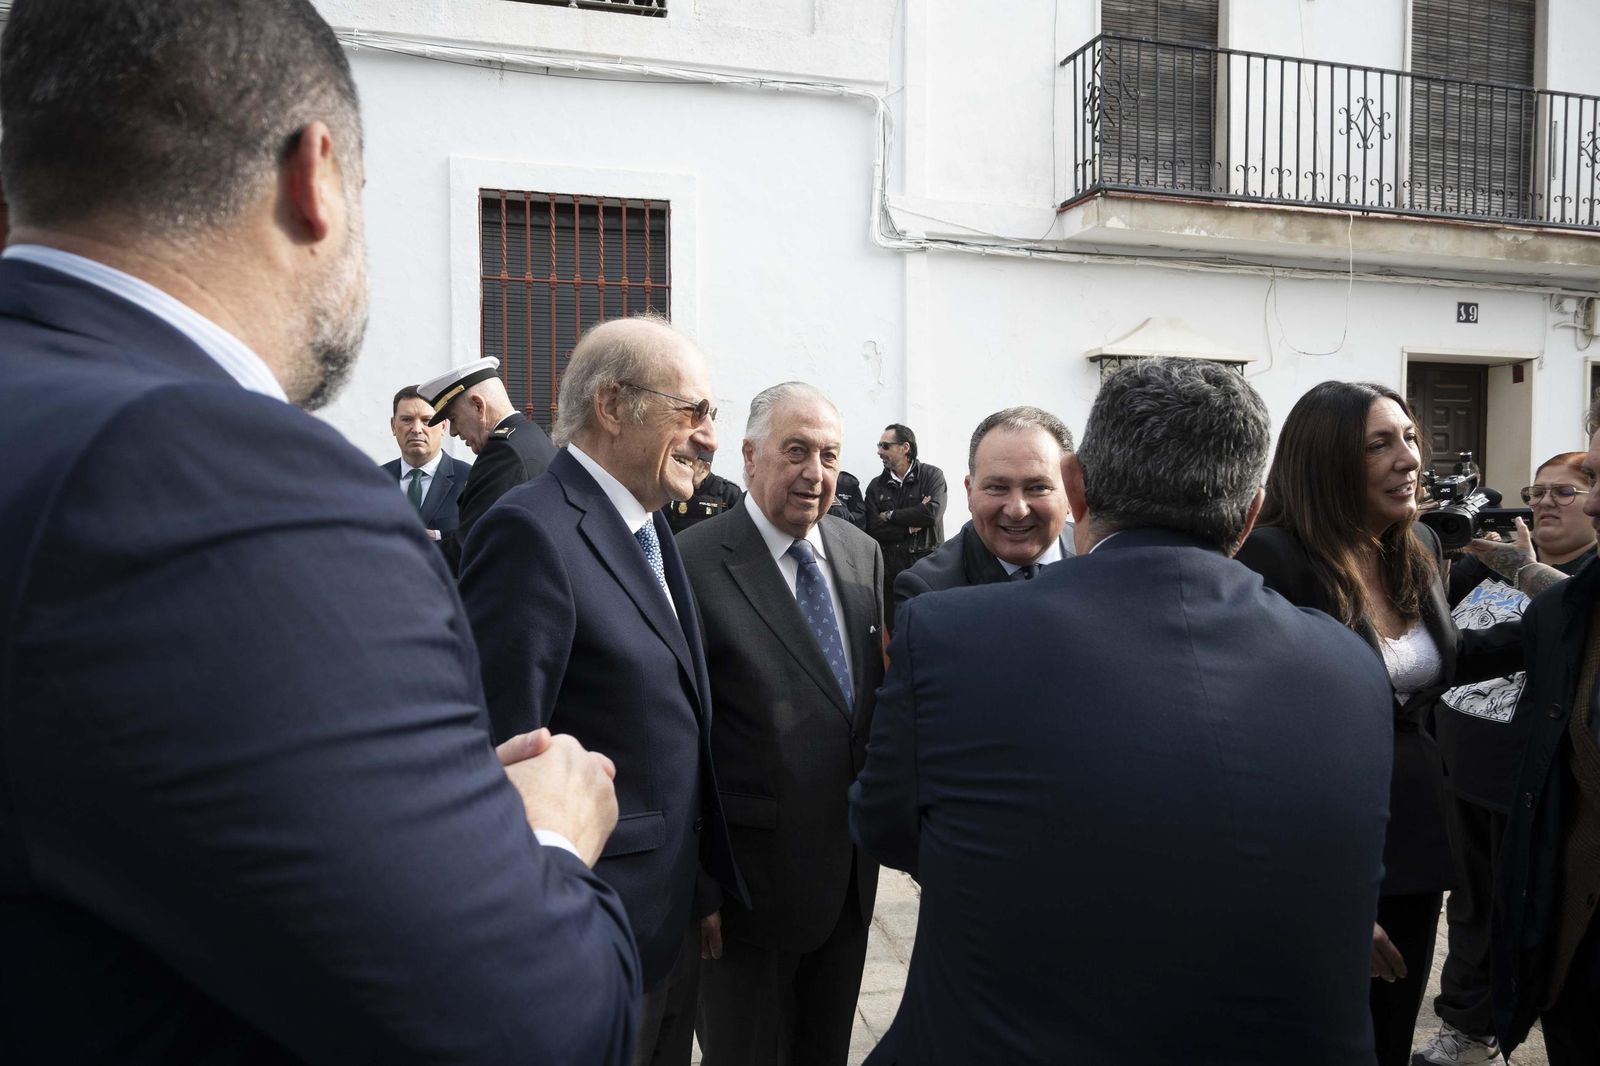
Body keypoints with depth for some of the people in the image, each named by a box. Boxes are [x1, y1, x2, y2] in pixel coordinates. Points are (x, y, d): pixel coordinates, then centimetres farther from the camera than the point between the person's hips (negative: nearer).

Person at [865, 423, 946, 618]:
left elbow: (932, 513, -15)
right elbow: (873, 530, -1)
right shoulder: (876, 486, 10)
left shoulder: (932, 475, 2)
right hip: (889, 572, 3)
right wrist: (911, 527, -10)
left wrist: (890, 516, -5)